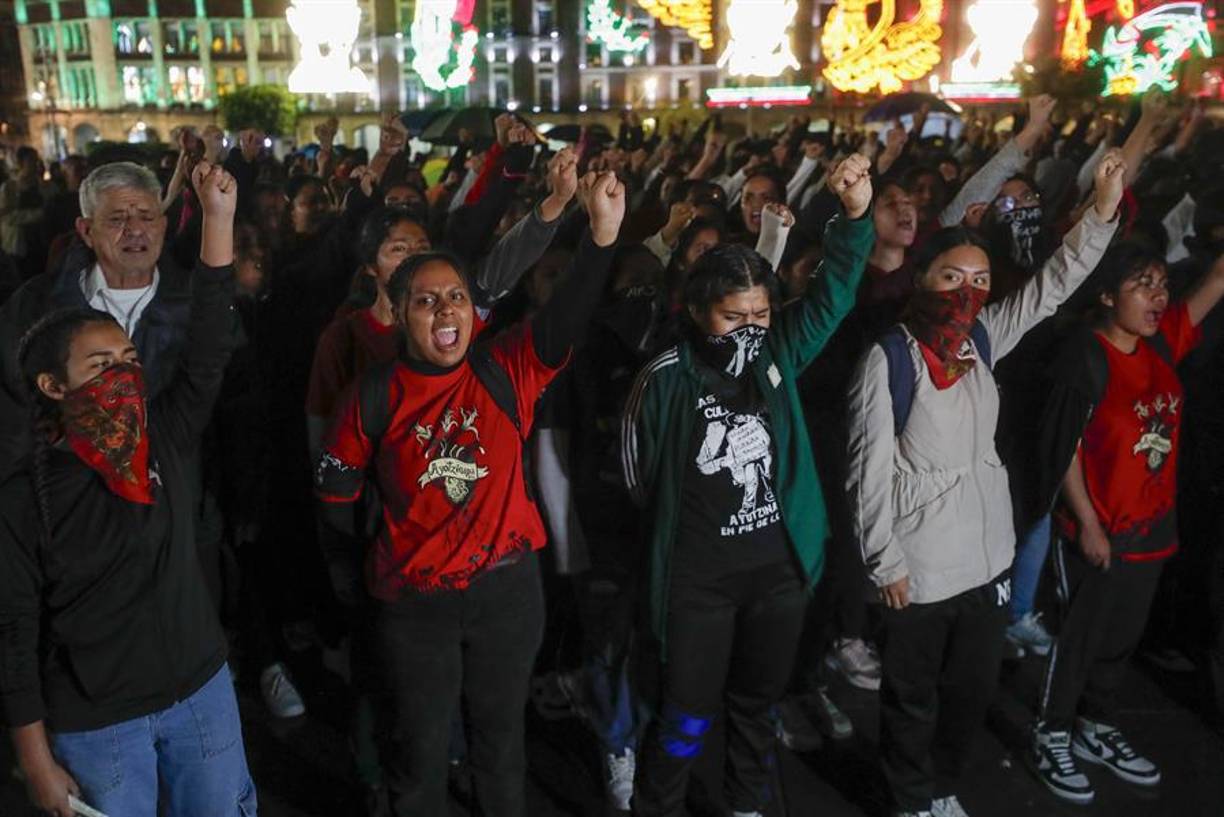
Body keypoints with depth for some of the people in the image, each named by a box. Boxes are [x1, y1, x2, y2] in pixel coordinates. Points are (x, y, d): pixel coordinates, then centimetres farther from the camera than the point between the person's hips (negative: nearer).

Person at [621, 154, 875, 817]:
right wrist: (682, 524, 6)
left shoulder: (778, 354, -1)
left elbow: (832, 294, -10)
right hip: (698, 575, -4)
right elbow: (639, 471, -4)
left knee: (758, 702, 22)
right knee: (687, 713, 6)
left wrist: (855, 216, -24)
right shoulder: (667, 377, -13)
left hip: (778, 567, 4)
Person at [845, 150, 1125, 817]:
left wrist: (1103, 210, -9)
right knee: (912, 698, 13)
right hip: (918, 567, -6)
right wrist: (886, 562, -14)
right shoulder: (887, 357, -16)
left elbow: (1053, 285, 3)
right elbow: (869, 470, -16)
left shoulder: (982, 339, 2)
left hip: (988, 556, 7)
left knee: (973, 689, 22)